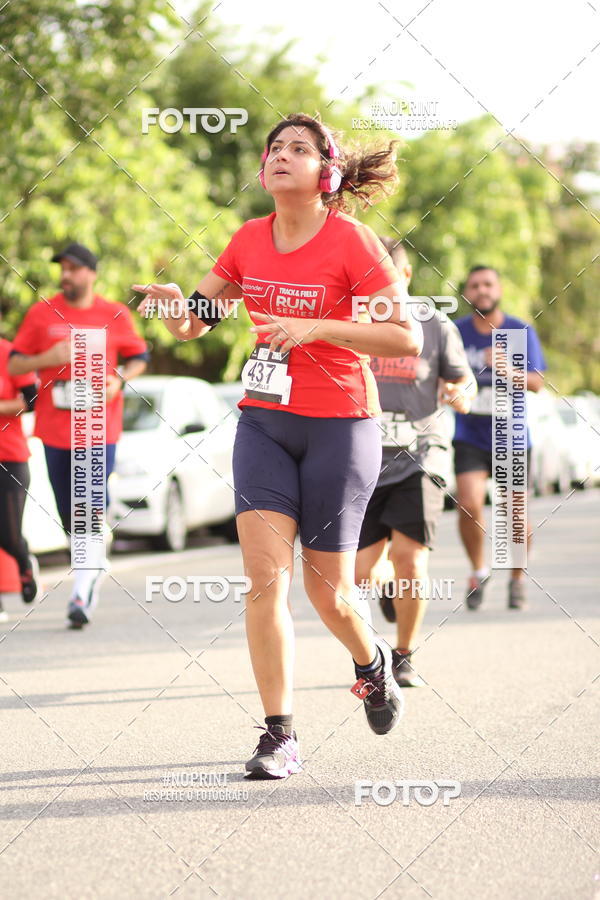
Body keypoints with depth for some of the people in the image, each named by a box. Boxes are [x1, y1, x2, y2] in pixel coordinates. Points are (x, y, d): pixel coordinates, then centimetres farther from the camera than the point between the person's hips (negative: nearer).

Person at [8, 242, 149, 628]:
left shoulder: (115, 314, 2)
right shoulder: (41, 313, 4)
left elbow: (139, 356, 13)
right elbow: (14, 365, 4)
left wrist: (120, 380, -7)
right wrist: (48, 358, -14)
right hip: (55, 425, 3)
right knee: (68, 510, 10)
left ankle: (81, 593, -12)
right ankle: (96, 565, 34)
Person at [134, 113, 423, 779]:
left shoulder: (351, 242, -10)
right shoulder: (250, 240, 4)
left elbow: (408, 339, -14)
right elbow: (190, 325, 10)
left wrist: (317, 327, -22)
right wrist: (174, 301, -13)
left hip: (339, 425, -4)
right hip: (263, 422, 4)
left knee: (326, 588, 3)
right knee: (265, 575, -10)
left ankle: (372, 663, 38)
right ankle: (279, 736, -5)